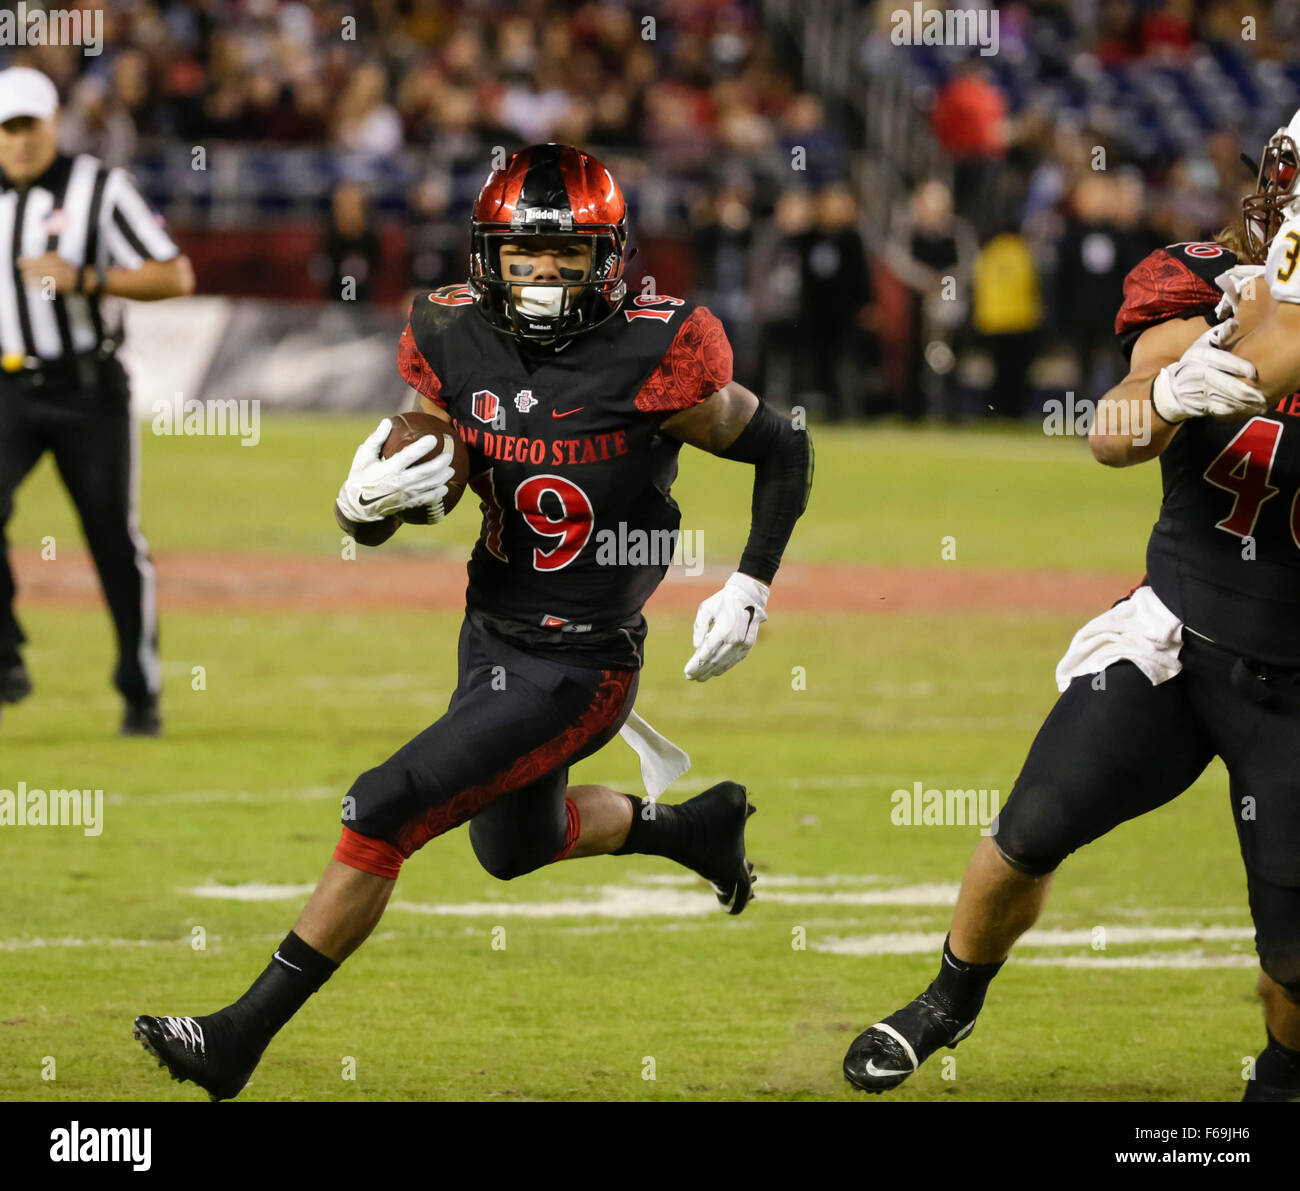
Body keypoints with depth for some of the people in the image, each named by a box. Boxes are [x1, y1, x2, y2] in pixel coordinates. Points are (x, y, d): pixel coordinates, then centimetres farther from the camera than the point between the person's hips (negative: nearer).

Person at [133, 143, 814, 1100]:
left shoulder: (654, 360, -20)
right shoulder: (453, 342, -7)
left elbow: (784, 452, -5)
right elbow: (376, 519, -2)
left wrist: (752, 589, -12)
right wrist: (367, 498, -26)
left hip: (579, 670, -7)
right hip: (490, 632, 7)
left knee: (385, 812, -15)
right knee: (514, 845, 27)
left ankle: (243, 1035, -7)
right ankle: (695, 825, 52)